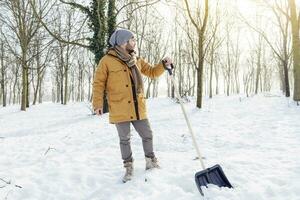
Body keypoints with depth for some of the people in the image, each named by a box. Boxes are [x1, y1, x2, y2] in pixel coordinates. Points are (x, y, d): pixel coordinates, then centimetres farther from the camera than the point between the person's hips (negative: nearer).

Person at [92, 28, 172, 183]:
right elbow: (98, 83, -4)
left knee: (147, 136, 11)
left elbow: (152, 72, 19)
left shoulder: (137, 61, 10)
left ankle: (151, 162, 32)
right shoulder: (107, 60, -6)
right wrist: (98, 104, -9)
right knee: (124, 140, 9)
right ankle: (128, 167, 26)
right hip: (120, 110, -4)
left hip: (138, 108, 5)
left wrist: (164, 65, 2)